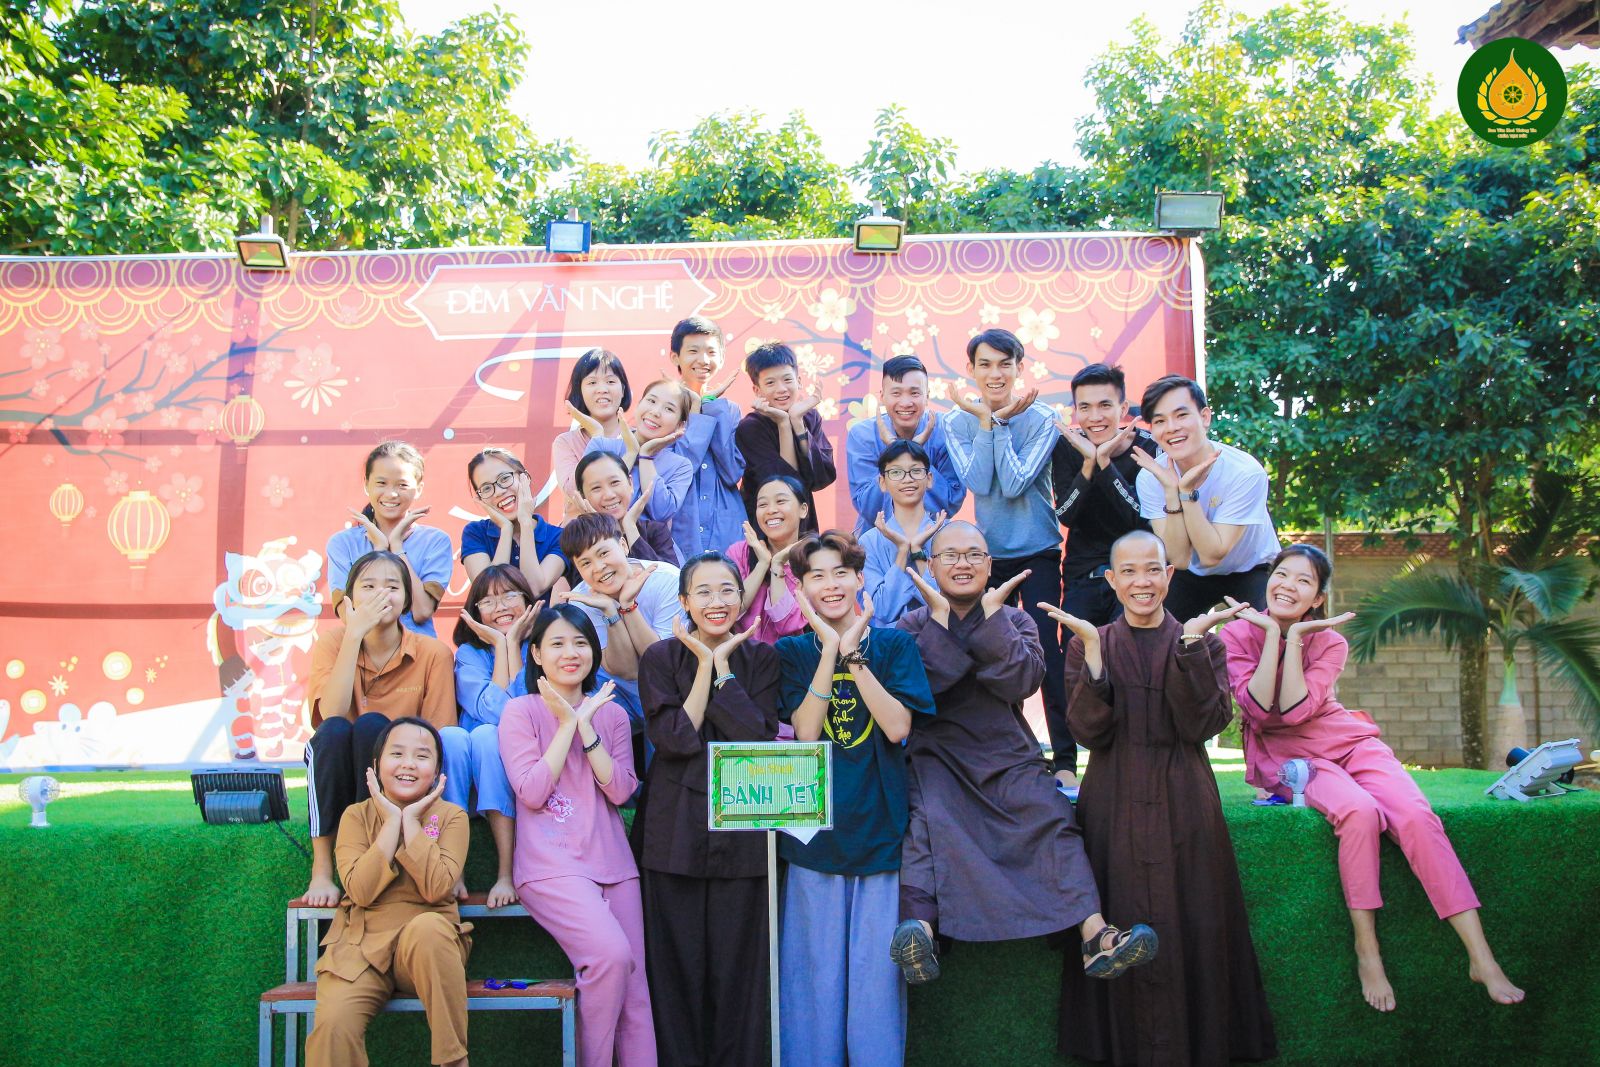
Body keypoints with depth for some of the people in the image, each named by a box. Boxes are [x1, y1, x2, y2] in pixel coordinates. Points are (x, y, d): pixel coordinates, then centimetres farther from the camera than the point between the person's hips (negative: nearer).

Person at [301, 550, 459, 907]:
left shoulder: (433, 653, -7)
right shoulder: (334, 643, -4)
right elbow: (331, 714, -22)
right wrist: (354, 634, -25)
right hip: (338, 773, 1)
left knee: (371, 725, -30)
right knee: (334, 731, -30)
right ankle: (322, 871, -25)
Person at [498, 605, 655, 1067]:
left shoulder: (612, 713, 13)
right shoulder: (521, 711, 3)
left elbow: (621, 791, 0)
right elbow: (532, 792, -9)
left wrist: (585, 726, -8)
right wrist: (567, 723, -8)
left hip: (612, 862, 5)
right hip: (552, 864, -4)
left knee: (635, 987, -3)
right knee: (610, 953, -25)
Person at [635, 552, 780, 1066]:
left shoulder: (761, 658, 5)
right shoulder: (661, 658, 3)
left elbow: (759, 737, -10)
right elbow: (673, 738, -11)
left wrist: (722, 666, -10)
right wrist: (706, 665, -11)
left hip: (741, 826, 1)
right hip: (676, 828, 0)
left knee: (738, 961, 5)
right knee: (678, 960, 4)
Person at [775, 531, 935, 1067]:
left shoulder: (894, 644, 5)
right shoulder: (792, 652, 5)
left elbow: (899, 727, -9)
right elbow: (805, 732, -9)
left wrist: (852, 651, -12)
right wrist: (830, 651, -13)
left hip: (882, 824, 0)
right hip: (816, 828, 0)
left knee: (877, 967, 3)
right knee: (817, 965, 6)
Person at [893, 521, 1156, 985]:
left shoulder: (1015, 620, 16)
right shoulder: (912, 625, 13)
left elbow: (1021, 682, -5)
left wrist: (992, 613, -6)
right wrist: (940, 617, -8)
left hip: (1007, 755, 2)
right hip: (936, 754, -1)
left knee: (1051, 815, -26)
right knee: (926, 820, -32)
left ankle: (1096, 936, -37)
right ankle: (919, 930, -49)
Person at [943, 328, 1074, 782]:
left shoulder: (1041, 418, -7)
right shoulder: (958, 422, 0)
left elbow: (1014, 484, -18)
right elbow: (979, 483, -15)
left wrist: (997, 421, -17)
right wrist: (988, 421, -18)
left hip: (1038, 552, -2)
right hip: (988, 553, 2)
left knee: (1047, 651, -7)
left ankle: (1065, 759, -1)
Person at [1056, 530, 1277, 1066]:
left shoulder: (1202, 642, 6)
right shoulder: (1087, 644, 6)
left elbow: (1203, 725, -9)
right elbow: (1090, 732, -7)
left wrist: (1191, 642, -16)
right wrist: (1093, 649, -15)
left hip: (1185, 806, 0)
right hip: (1113, 810, 0)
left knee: (1192, 932, 0)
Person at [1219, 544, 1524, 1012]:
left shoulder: (1329, 641, -2)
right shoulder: (1238, 634, -5)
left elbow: (1295, 710, -18)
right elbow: (1259, 707, -19)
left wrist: (1294, 636, -18)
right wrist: (1271, 632, -18)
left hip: (1345, 740, 3)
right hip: (1284, 755, -2)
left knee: (1416, 815, -24)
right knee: (1359, 810, -32)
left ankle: (1481, 957, -22)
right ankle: (1367, 949, -20)